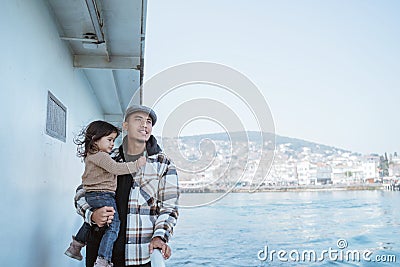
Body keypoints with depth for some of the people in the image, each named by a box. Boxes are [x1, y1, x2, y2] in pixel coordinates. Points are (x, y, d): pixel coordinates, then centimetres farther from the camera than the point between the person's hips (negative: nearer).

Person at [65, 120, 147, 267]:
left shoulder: (90, 156, 17)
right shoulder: (101, 156, -16)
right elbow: (115, 168, -26)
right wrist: (136, 164, -22)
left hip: (90, 195, 11)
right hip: (103, 195, -11)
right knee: (113, 225, -12)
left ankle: (75, 247, 43)